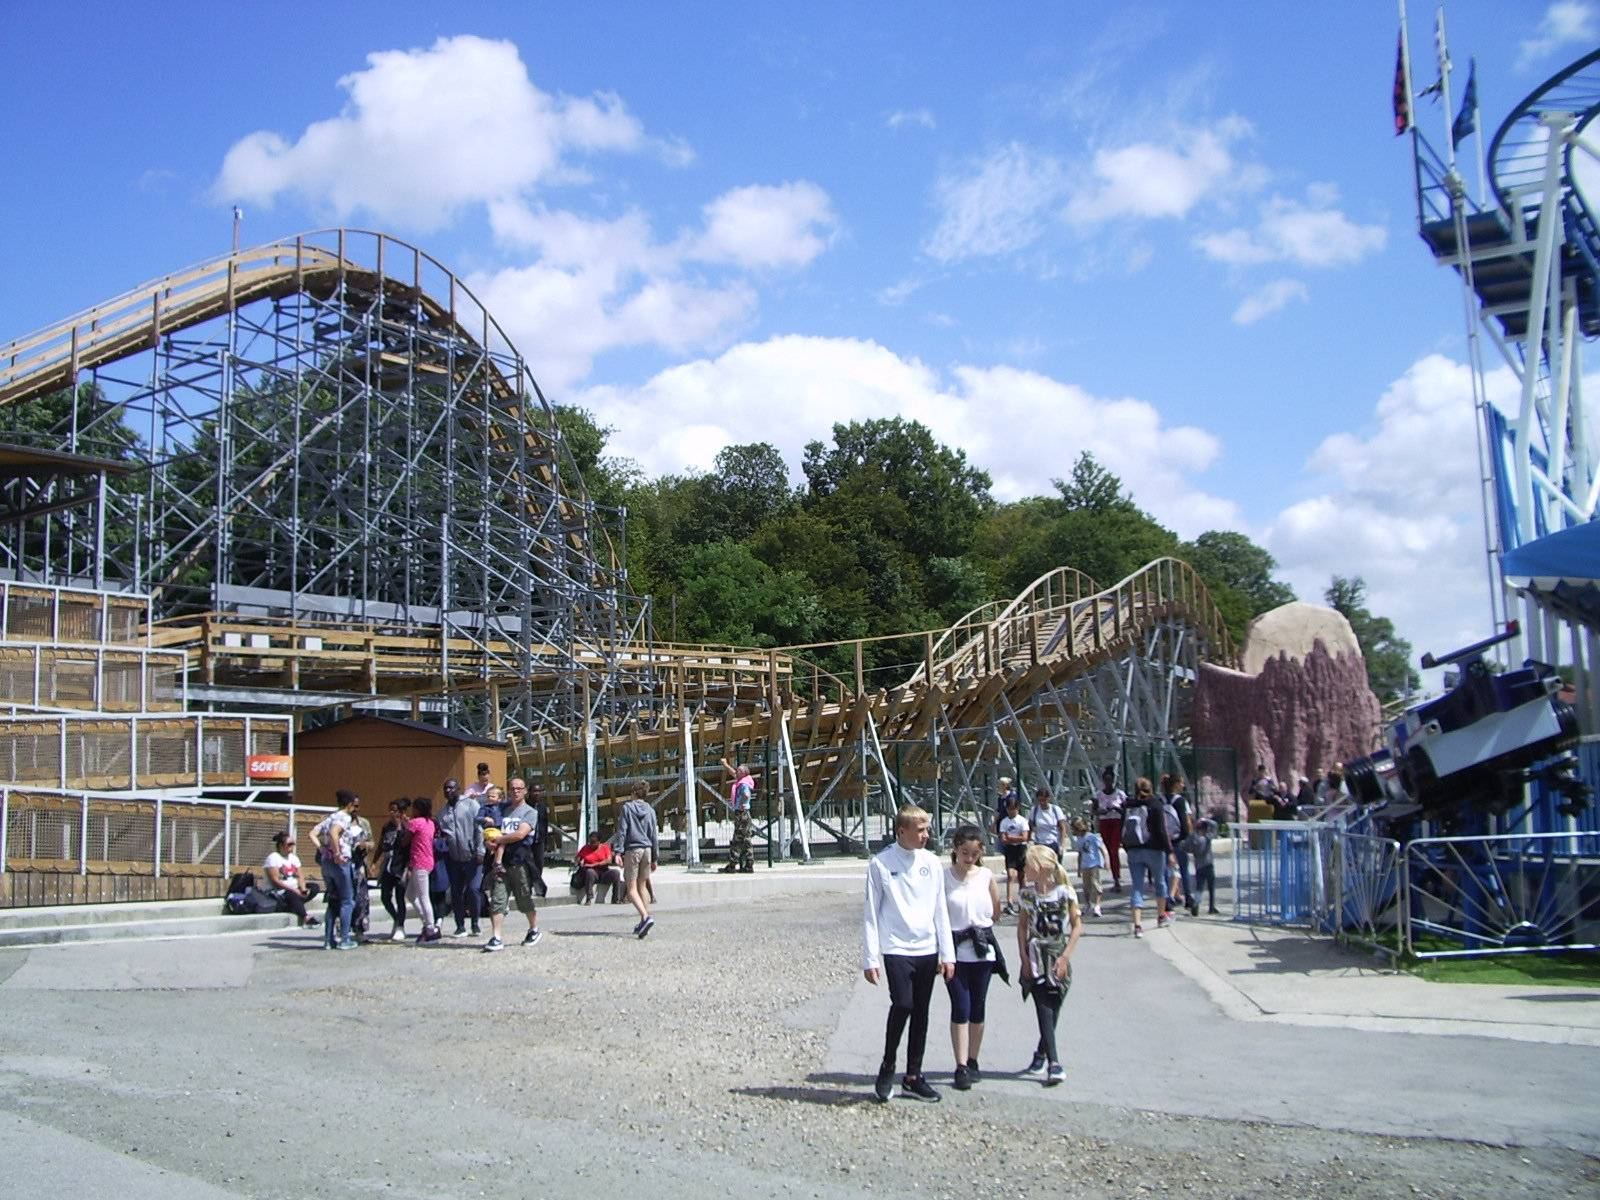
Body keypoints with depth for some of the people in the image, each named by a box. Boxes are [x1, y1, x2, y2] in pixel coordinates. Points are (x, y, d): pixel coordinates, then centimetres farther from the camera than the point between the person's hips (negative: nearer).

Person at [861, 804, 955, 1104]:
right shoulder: (881, 863, -6)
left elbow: (940, 910, 12)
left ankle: (913, 1077, 19)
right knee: (903, 1004, -18)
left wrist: (947, 954, 9)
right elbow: (871, 913, -4)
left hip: (927, 950, 5)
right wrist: (870, 958, -7)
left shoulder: (932, 863, 7)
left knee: (921, 1012, 8)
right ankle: (887, 1068, 4)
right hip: (896, 948, -5)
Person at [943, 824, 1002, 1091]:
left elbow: (995, 910, 12)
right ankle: (961, 1067, -3)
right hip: (954, 949, -3)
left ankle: (972, 1062, 23)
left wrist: (979, 926, 8)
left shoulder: (986, 876, 1)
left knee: (977, 1007, 10)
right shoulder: (942, 877, -6)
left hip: (982, 948, 3)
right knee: (961, 1007, -6)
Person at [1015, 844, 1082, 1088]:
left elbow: (1077, 925, -4)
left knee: (1052, 1009, 5)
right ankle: (1053, 1063, -11)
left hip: (1058, 956, -1)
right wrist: (1024, 957, -3)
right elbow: (1023, 925, 6)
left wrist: (1064, 957, -9)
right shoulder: (1028, 893, 1)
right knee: (1044, 1009, -8)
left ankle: (1041, 1053, 26)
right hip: (1036, 956, 1)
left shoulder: (1065, 892, -8)